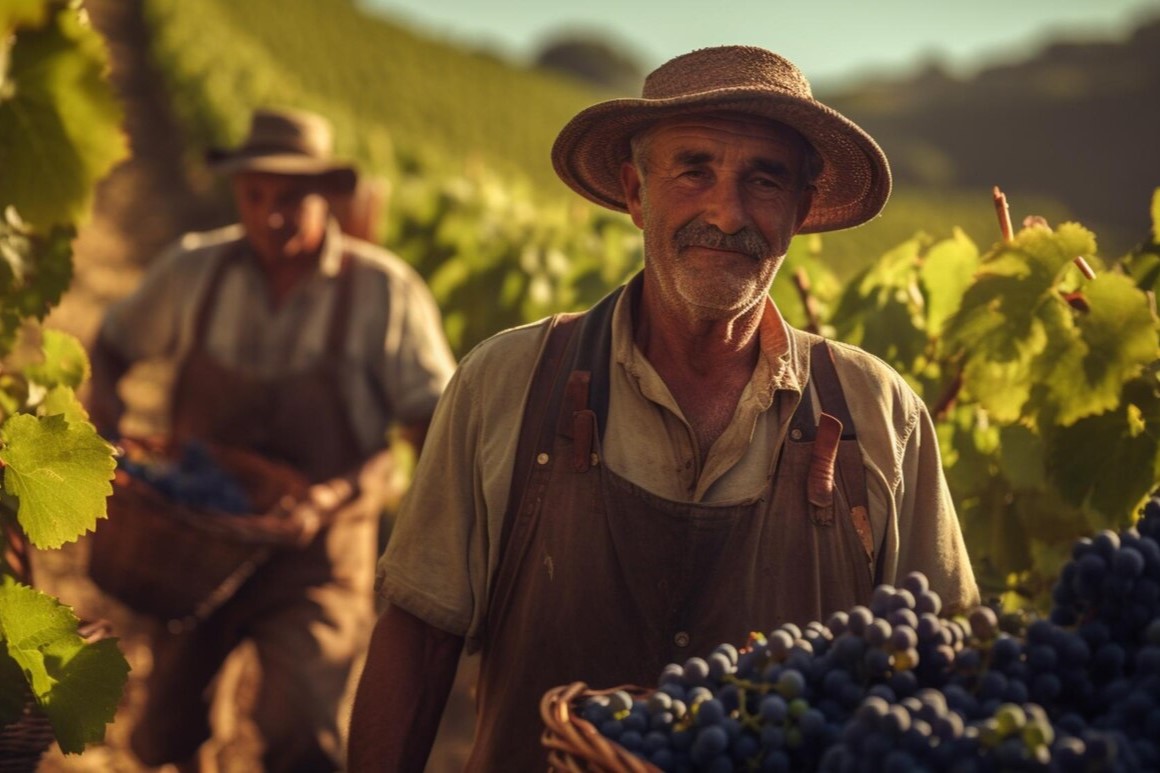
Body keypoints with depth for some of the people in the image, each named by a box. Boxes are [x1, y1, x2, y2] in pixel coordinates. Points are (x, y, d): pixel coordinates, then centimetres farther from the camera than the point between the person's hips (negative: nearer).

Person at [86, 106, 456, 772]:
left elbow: (432, 422, -9)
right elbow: (115, 344, 16)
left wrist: (336, 496, -23)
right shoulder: (193, 272, -2)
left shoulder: (385, 290, -11)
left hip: (317, 553, -3)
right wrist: (111, 427, -4)